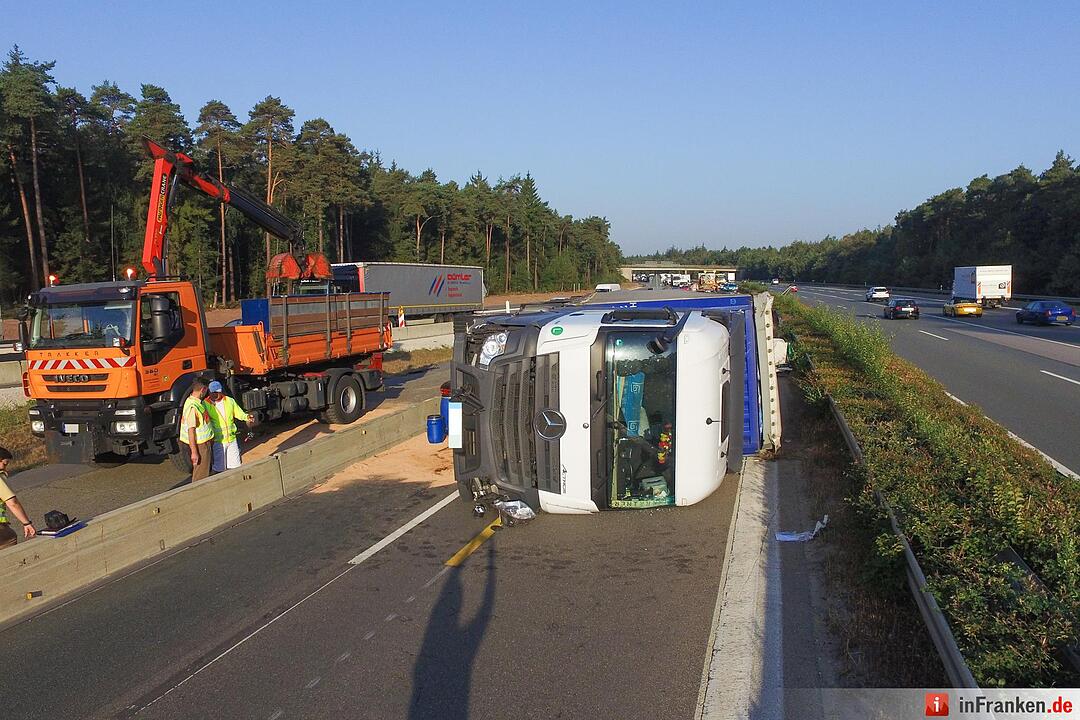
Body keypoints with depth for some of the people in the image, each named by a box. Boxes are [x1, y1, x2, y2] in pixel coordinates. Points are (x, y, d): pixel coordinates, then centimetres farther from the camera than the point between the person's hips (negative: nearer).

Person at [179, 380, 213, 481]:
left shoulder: (198, 402, 7)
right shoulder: (192, 407, -24)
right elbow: (191, 430, -24)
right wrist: (194, 452, -23)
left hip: (204, 442, 10)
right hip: (199, 444, -10)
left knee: (205, 471, 20)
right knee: (200, 476, -2)